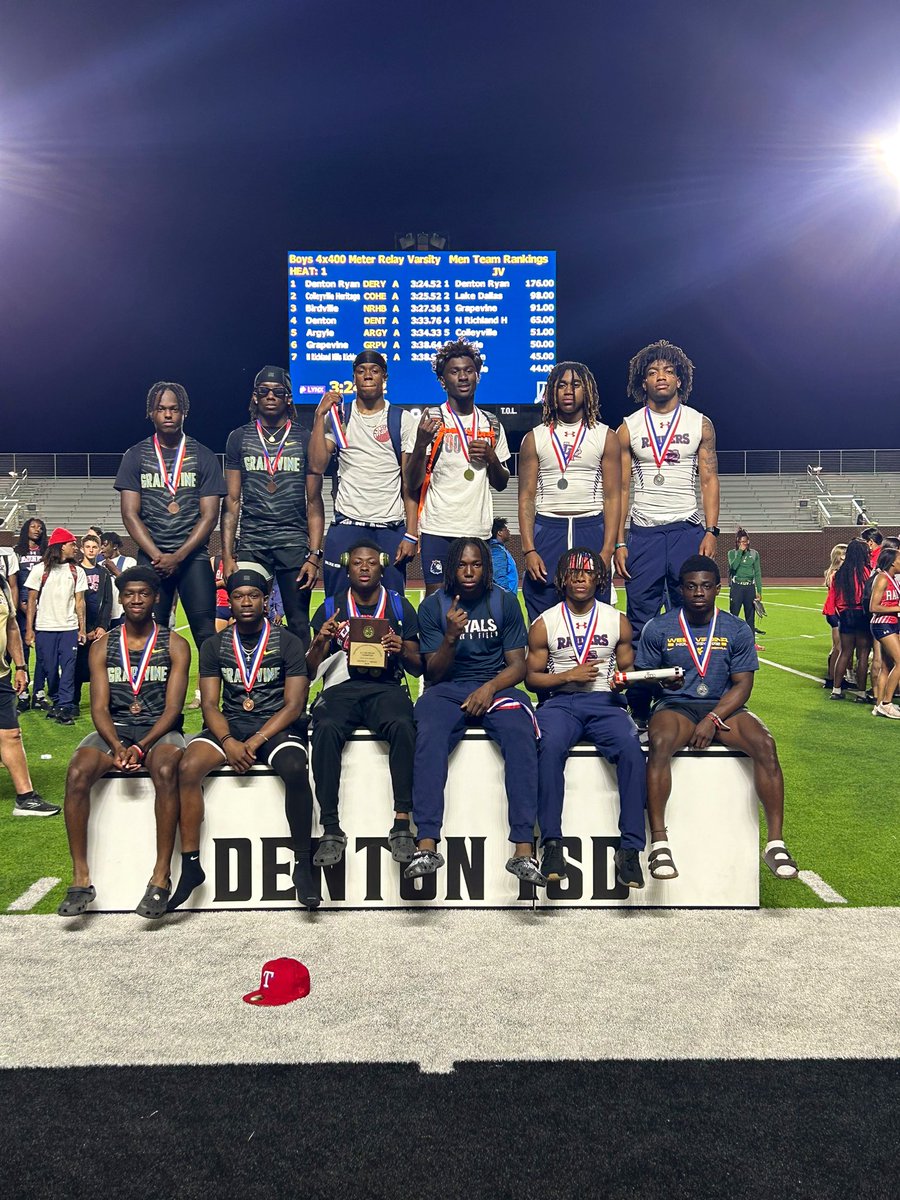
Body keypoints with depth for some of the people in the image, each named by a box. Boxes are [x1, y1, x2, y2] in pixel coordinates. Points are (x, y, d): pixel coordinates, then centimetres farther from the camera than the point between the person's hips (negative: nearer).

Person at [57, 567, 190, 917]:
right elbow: (99, 708, 1)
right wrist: (117, 747, -19)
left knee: (165, 770, -36)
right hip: (115, 730, 2)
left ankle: (161, 877, -31)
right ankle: (81, 878, -21)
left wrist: (141, 747, -20)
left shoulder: (175, 645, 3)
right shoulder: (103, 647, 10)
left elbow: (172, 708, -5)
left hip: (160, 730, -2)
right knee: (78, 772, -28)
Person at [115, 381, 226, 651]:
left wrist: (178, 557, -11)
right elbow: (130, 514, 2)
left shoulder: (203, 457, 5)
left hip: (193, 556, -1)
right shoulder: (135, 456, 8)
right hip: (151, 558, 1)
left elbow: (209, 515, 0)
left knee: (206, 633, -7)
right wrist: (158, 556, -10)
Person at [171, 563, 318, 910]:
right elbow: (210, 704, 3)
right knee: (187, 768, -25)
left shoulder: (287, 642, 1)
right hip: (229, 726, 3)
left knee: (295, 771, -33)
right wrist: (228, 742, -16)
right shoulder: (214, 645, 9)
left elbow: (294, 705, -5)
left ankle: (302, 865, -19)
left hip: (276, 726, -2)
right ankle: (190, 865, -15)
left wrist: (256, 741, -17)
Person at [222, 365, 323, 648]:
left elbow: (314, 503, 4)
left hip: (295, 545, -1)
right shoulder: (239, 438, 8)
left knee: (299, 625, 1)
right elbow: (232, 501, 6)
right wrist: (227, 555, -2)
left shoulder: (304, 440, 5)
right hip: (251, 545, 1)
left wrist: (314, 556, -6)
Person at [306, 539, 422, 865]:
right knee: (326, 729, -33)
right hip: (341, 687, 0)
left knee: (402, 726, -34)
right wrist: (321, 642, -9)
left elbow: (418, 668, 13)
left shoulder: (400, 607, 13)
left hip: (386, 687, 0)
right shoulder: (330, 608, 14)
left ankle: (402, 826, -29)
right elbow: (310, 670, 11)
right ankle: (331, 831, -28)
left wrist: (403, 651, -9)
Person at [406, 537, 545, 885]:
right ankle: (427, 846, -37)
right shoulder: (433, 606, 4)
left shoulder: (505, 602, 6)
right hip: (447, 689, 0)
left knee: (521, 738, -32)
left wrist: (490, 687, -16)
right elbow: (434, 674, 1)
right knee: (429, 737, -33)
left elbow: (518, 665, 4)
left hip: (497, 685, 0)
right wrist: (451, 637, -17)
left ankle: (524, 850, -34)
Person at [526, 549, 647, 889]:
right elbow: (531, 677, 10)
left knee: (631, 747, -31)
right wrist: (569, 675, -6)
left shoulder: (618, 621, 14)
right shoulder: (544, 623, 10)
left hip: (605, 701, 1)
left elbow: (628, 672, 18)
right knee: (549, 746, -35)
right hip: (560, 701, -1)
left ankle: (630, 848, -27)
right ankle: (552, 842, -29)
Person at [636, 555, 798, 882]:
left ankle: (775, 843, -22)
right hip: (675, 706, -1)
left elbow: (742, 685, 1)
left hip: (723, 707, 2)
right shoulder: (658, 628, 4)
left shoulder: (737, 630, 7)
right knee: (660, 743, -35)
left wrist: (713, 719, -14)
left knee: (765, 744, -27)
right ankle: (659, 843, -33)